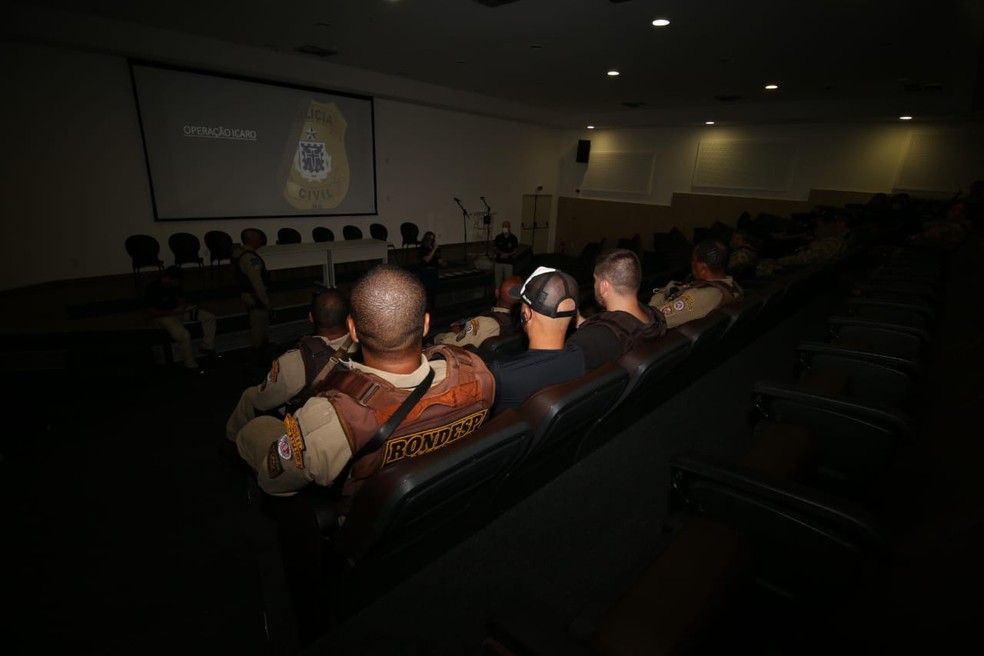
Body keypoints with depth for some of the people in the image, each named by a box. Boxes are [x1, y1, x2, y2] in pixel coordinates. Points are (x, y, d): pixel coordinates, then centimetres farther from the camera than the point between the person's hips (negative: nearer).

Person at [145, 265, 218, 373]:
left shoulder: (174, 284, -3)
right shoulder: (153, 288, -23)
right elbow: (153, 312, -21)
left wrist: (184, 304, -5)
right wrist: (174, 312, -22)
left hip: (177, 310, 8)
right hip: (164, 316, -8)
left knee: (209, 317, -2)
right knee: (184, 335, -33)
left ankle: (207, 347, 8)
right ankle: (190, 364, -15)